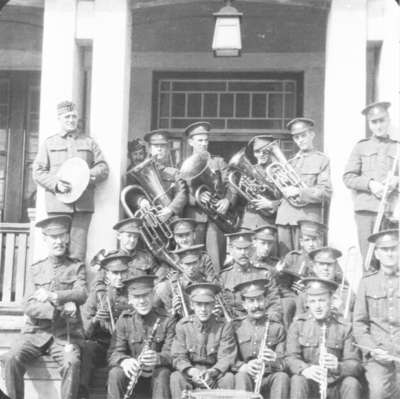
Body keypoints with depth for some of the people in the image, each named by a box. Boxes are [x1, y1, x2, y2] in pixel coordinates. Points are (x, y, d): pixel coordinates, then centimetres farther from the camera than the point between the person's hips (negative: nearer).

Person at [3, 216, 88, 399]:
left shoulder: (76, 267, 11)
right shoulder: (35, 269, 13)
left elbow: (82, 294, -8)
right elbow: (29, 307, 1)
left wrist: (52, 297, -22)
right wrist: (59, 309, -15)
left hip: (65, 334, -1)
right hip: (36, 332, 2)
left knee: (71, 363, -32)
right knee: (12, 358, -26)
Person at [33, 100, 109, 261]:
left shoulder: (88, 142, 17)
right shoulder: (49, 143, 14)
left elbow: (103, 167, 12)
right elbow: (38, 172, 8)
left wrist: (89, 176, -10)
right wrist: (56, 184, -10)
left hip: (83, 204, 1)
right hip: (58, 204, 0)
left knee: (78, 250, -5)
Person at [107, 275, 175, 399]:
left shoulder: (166, 320, -4)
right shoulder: (124, 320, 2)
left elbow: (171, 353, -12)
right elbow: (115, 353, -6)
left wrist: (158, 358, -38)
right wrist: (124, 361, -33)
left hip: (156, 375, -2)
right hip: (133, 373, 2)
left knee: (163, 373, -34)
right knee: (115, 373, -28)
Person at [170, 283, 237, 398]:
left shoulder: (224, 326, -3)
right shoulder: (183, 325, -1)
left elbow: (226, 358, -9)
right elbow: (178, 357, -5)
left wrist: (212, 372, -30)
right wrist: (191, 371, -27)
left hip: (215, 374, 0)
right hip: (190, 374, 0)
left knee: (228, 378, -30)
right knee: (176, 377, -29)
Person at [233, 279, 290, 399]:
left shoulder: (277, 328, 12)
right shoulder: (236, 327, 9)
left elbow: (284, 364, 6)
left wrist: (274, 360, -19)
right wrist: (243, 367, -20)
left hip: (269, 379, 1)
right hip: (247, 377, -1)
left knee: (282, 377, -30)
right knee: (241, 377, -33)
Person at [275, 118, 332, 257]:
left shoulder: (322, 160, 5)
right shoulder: (290, 162, 22)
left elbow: (326, 192, -6)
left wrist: (300, 192, -17)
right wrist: (285, 191, -3)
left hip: (308, 217, -5)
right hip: (285, 219, 5)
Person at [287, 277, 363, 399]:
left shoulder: (344, 328, 4)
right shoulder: (298, 325, 4)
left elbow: (356, 366, -4)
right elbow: (291, 358, -7)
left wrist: (338, 366, -28)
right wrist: (305, 369, -31)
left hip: (335, 385, 1)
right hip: (309, 382, -1)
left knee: (352, 383, -28)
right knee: (298, 380, -31)